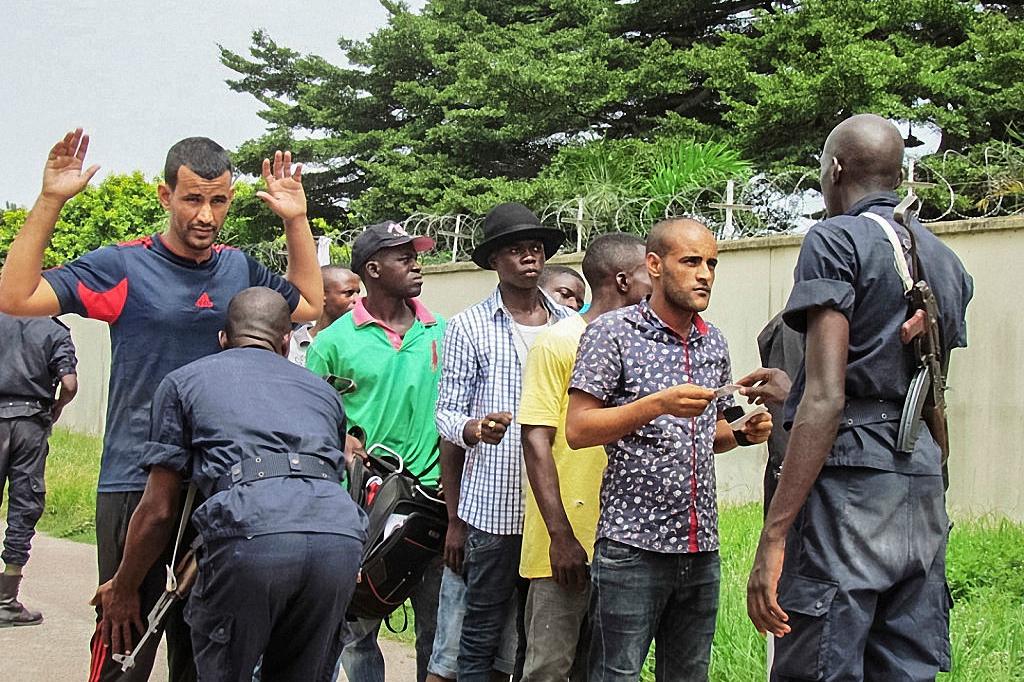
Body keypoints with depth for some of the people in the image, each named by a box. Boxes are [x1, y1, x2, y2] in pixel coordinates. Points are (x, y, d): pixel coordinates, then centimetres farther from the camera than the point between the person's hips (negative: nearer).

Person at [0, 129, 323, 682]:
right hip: (136, 483, -4)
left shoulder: (240, 268, 10)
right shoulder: (122, 267, -4)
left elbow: (308, 304, 28)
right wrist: (49, 202, -16)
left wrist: (296, 221, 18)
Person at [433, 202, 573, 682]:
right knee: (483, 632, 2)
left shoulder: (570, 325, 10)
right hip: (495, 506, -3)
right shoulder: (469, 327, 3)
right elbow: (447, 412, 1)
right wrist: (475, 429, -21)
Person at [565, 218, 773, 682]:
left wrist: (743, 434, 2)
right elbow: (577, 430, -11)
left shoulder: (714, 344, 13)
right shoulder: (613, 332, -6)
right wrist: (658, 404, -21)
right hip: (633, 544, -6)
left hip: (701, 549, 6)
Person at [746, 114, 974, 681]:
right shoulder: (944, 259, 19)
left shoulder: (835, 241, -5)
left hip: (850, 483, -8)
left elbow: (827, 397, -15)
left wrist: (774, 534, -17)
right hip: (923, 492, 8)